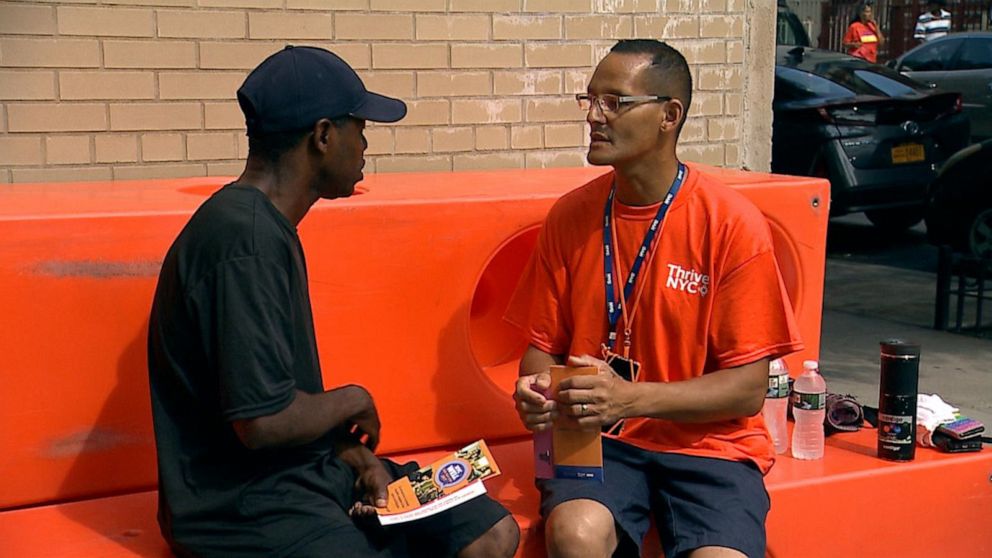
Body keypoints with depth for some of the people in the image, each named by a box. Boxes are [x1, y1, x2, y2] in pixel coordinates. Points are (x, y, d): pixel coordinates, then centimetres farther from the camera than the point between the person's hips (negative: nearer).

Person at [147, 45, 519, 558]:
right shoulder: (246, 239, -21)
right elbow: (262, 420, -24)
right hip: (242, 503, -9)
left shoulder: (270, 226, 11)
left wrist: (357, 455, 0)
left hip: (308, 469, 10)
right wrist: (355, 400, -6)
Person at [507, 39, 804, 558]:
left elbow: (748, 389, -8)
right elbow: (543, 345, 11)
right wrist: (537, 390, -12)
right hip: (595, 437, 2)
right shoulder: (570, 215, 3)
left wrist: (632, 398, -21)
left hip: (707, 441, -1)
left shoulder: (732, 223, -8)